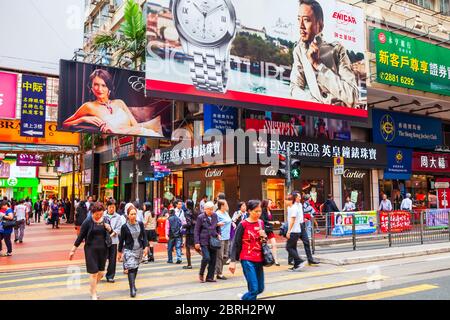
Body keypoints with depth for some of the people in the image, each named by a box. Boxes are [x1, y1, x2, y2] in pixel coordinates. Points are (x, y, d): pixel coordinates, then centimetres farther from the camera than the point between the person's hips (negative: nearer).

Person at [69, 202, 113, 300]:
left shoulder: (105, 220, 2)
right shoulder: (88, 222, -9)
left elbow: (111, 233, 14)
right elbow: (80, 236, -4)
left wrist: (109, 229, -9)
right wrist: (73, 250, -4)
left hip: (103, 249, 4)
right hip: (91, 249, -4)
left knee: (101, 272, 11)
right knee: (93, 273, -1)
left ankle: (92, 287, 39)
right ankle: (93, 294, 14)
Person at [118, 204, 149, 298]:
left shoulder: (140, 224, 1)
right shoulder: (124, 227, -6)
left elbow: (144, 236, 4)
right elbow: (121, 240, 1)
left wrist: (146, 247, -6)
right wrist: (120, 252, 5)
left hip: (139, 249, 3)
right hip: (129, 250, -3)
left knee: (136, 268, 13)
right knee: (131, 268, -13)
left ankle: (133, 284, 33)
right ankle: (132, 289, -12)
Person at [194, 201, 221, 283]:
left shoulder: (215, 215, 7)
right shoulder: (201, 217, -5)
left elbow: (218, 226, 22)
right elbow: (196, 230, -4)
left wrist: (218, 233, 6)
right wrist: (197, 242, -8)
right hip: (204, 241, -5)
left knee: (213, 260, 5)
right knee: (206, 258, -17)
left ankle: (210, 277, 16)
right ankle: (201, 273, 8)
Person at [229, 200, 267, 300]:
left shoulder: (261, 223, 7)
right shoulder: (243, 225, -9)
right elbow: (236, 244, -7)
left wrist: (264, 237, -3)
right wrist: (233, 261, -12)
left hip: (259, 260, 6)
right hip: (247, 260, -6)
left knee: (260, 289, 11)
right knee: (254, 289, -13)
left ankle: (244, 298, 34)